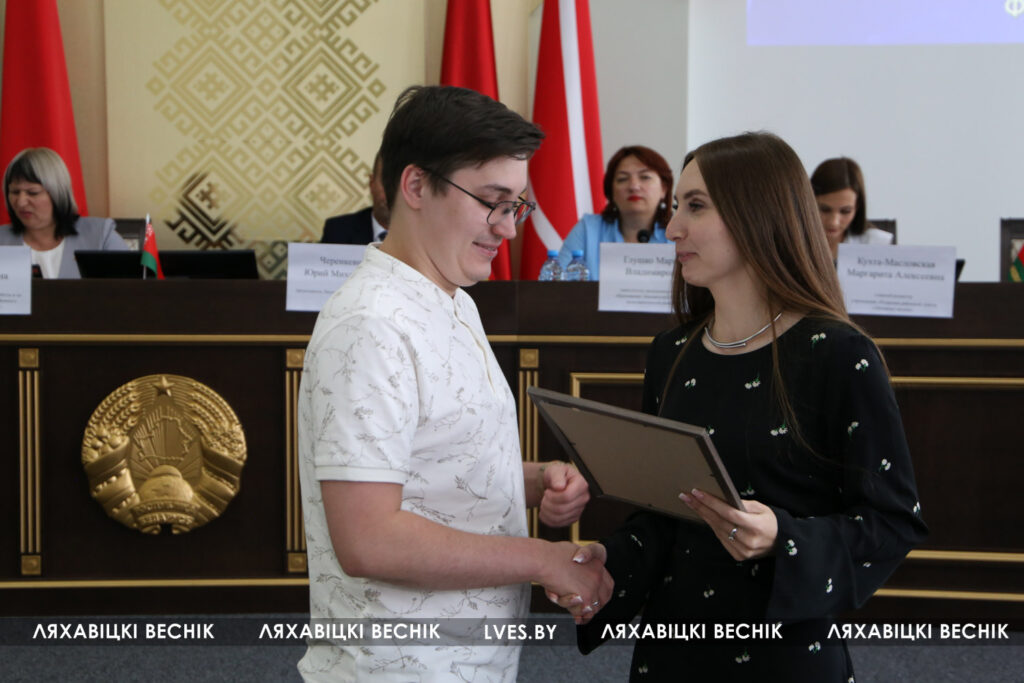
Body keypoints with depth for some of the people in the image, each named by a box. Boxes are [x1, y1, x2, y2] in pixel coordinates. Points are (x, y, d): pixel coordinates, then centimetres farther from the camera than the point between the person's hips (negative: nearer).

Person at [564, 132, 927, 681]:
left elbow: (895, 521, -12)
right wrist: (610, 561, -7)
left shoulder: (838, 357, -13)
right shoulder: (671, 355, 5)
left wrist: (780, 538, -26)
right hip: (671, 636, 5)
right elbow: (660, 509, 11)